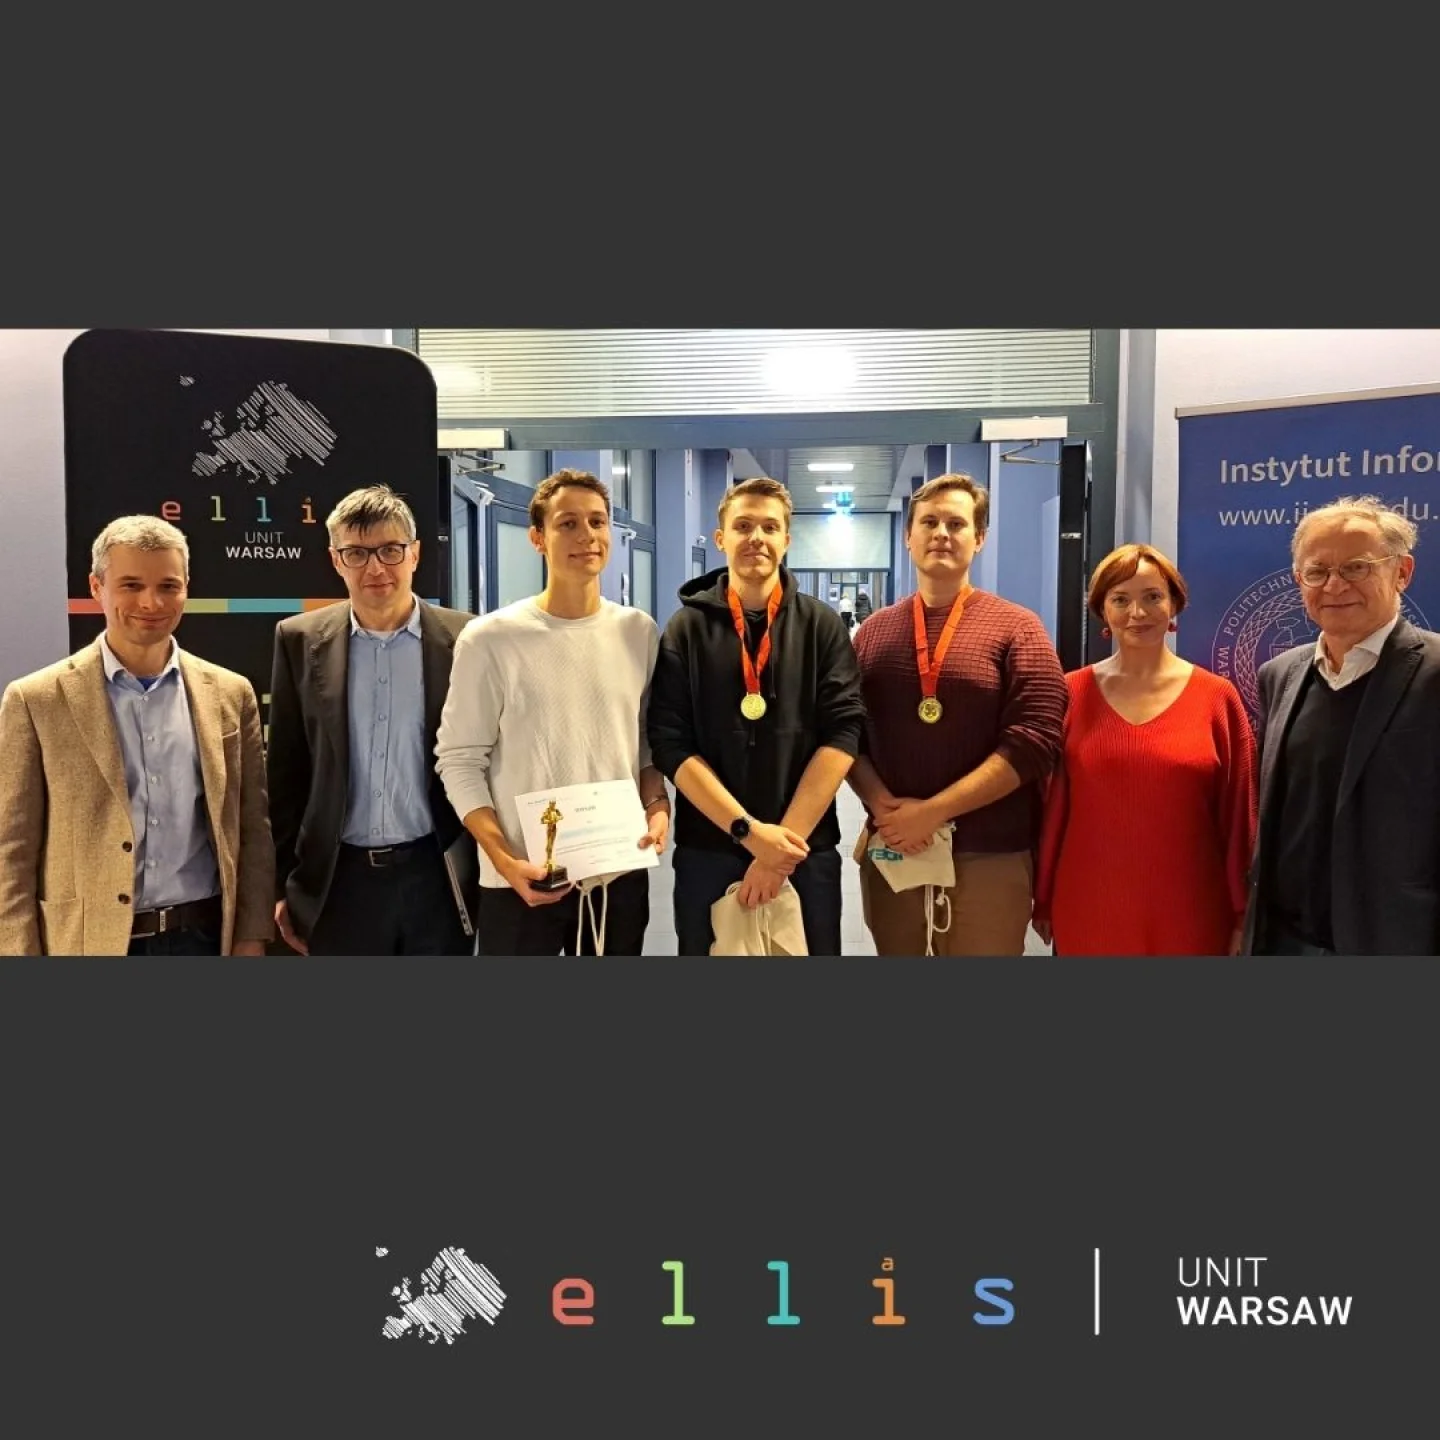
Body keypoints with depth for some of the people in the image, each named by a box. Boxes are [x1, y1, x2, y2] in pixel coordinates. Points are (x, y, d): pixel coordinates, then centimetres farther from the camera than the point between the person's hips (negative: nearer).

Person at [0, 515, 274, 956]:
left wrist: (251, 937, 2)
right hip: (88, 941, -1)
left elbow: (253, 831, 5)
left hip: (204, 935, 2)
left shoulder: (230, 694, 3)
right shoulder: (36, 701, -4)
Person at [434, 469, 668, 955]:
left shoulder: (639, 632, 4)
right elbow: (460, 761, -6)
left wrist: (657, 807, -6)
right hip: (522, 882, -3)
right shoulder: (489, 639, -7)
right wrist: (506, 861, -14)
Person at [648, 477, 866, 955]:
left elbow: (842, 732, -7)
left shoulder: (822, 625, 2)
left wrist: (783, 839, -16)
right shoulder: (686, 628, 2)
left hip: (806, 851, 0)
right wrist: (749, 831, -17)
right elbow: (670, 744, -6)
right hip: (706, 852, 0)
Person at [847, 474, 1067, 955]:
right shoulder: (875, 630, 9)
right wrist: (883, 806, -11)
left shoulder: (1016, 628, -3)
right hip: (891, 853, 3)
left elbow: (1034, 742, -13)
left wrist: (932, 811, -16)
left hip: (990, 859, -3)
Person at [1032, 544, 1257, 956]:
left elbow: (1239, 816, 2)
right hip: (1088, 912, 1)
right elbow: (1051, 807, 4)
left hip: (1190, 915, 0)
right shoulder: (1071, 694, 0)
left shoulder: (1217, 697, -1)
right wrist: (1043, 900, 6)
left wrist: (1242, 915, 2)